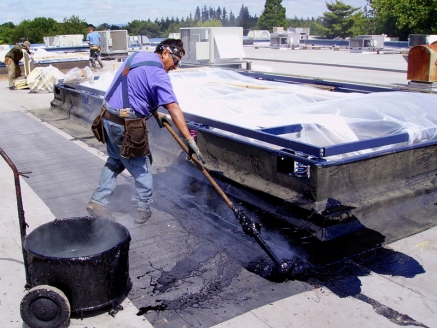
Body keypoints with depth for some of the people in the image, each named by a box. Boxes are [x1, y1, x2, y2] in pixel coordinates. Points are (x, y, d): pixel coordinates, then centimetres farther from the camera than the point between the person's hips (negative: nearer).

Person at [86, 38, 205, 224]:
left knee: (114, 161, 23)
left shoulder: (136, 56, 11)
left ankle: (98, 202, 24)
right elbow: (174, 108, -24)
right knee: (141, 167, 8)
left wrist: (155, 113, 18)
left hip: (108, 117, 8)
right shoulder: (158, 73, -15)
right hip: (126, 126, -8)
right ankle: (142, 210, 18)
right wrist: (189, 140, -26)